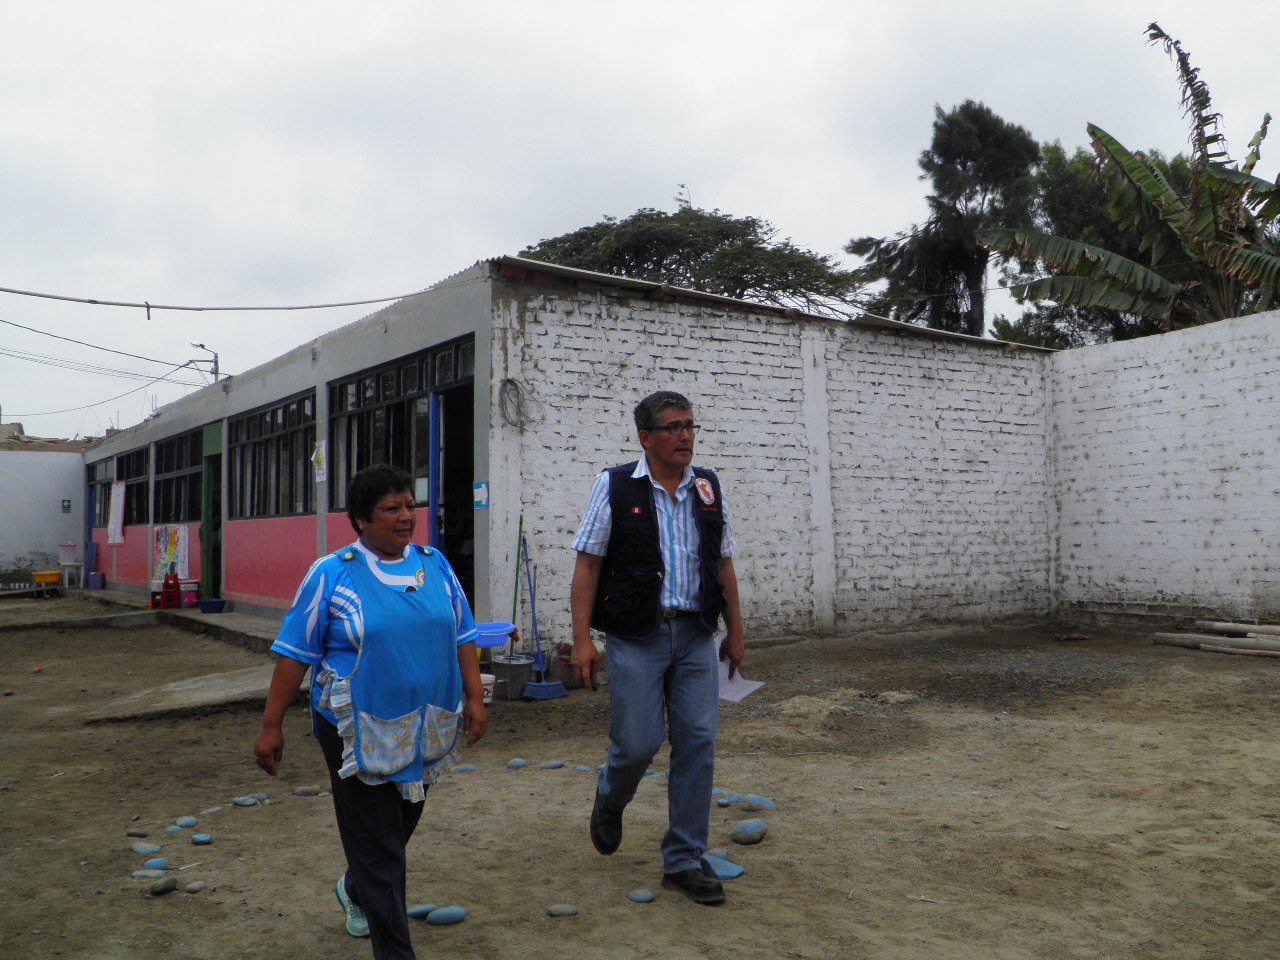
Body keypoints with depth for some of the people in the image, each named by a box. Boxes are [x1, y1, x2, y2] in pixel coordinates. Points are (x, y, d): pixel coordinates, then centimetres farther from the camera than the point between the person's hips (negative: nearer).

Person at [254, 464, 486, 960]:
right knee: (376, 846, 0)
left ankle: (355, 891, 50)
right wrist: (271, 726, -7)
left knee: (399, 827, 22)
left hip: (425, 729, 5)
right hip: (359, 733, -5)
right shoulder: (331, 575, -8)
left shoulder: (435, 564, 5)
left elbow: (462, 637, 10)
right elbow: (294, 653, -6)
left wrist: (474, 698, 4)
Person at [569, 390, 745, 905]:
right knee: (637, 743, -2)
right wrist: (582, 639, -11)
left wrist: (735, 631, 14)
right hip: (636, 637, -4)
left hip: (697, 636, 4)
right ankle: (609, 799, 34)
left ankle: (684, 861, 16)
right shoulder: (615, 486, -3)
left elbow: (723, 564, 15)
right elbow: (587, 564, -5)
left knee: (698, 745, 2)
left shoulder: (709, 488, 9)